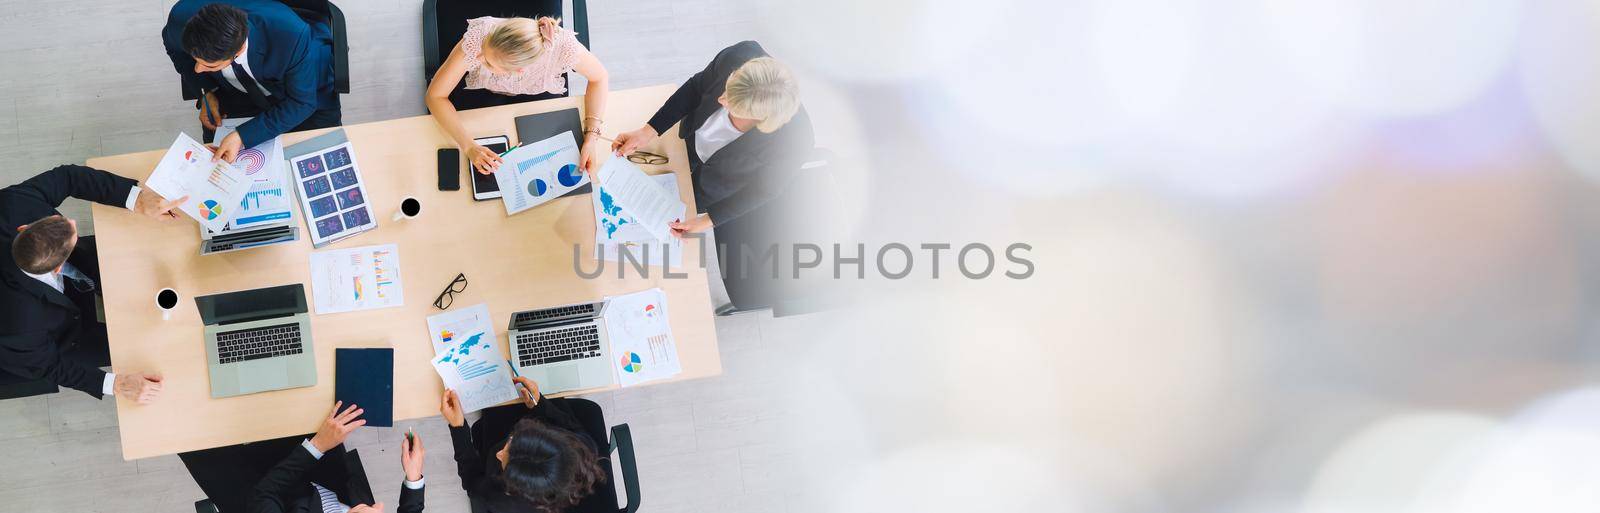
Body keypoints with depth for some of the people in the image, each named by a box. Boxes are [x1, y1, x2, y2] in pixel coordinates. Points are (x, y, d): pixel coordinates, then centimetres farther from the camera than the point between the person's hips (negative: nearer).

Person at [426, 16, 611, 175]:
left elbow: (599, 77, -20)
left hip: (539, 96, 1)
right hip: (484, 95, -1)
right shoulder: (477, 38, -40)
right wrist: (469, 147, -42)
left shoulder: (562, 46, -41)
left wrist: (592, 137, -31)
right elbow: (435, 96, -30)